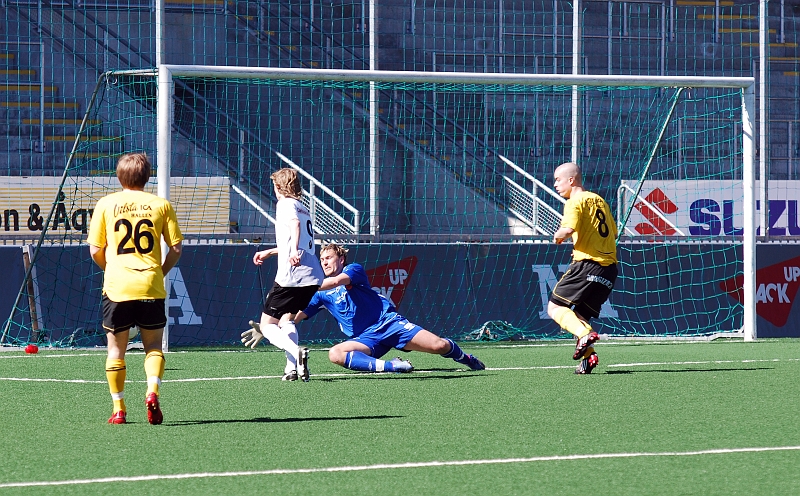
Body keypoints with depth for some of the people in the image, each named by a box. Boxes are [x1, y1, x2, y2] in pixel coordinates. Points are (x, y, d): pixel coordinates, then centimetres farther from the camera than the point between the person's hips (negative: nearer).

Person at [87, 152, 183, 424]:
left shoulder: (106, 204, 2)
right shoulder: (161, 205, 3)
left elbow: (95, 251, 2)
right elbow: (176, 248, 1)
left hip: (116, 287, 0)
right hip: (151, 287, 0)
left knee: (116, 348, 11)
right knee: (153, 345, 12)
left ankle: (118, 409, 10)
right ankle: (152, 391, -12)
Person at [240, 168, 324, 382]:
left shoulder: (285, 204, -1)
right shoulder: (303, 208, 25)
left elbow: (295, 222, -25)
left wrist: (294, 250, -39)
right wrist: (269, 252, 51)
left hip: (291, 276, -8)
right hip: (313, 277, 8)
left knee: (267, 326, 1)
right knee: (287, 319, 24)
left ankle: (297, 352, -26)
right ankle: (293, 367, 4)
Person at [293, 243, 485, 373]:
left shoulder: (353, 269, 0)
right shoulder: (322, 294, 13)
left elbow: (335, 281, -21)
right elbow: (297, 316, 8)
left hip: (388, 323, -3)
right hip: (365, 339, 3)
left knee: (439, 346, -16)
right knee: (335, 354, -30)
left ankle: (464, 358, 21)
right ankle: (389, 366, -36)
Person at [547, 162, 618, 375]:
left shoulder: (575, 202, -4)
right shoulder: (599, 200, 21)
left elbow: (568, 229, -20)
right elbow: (613, 232, 25)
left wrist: (558, 236, 1)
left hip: (587, 265, -8)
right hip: (609, 268, 8)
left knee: (555, 307, -2)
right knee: (579, 315, 13)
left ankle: (584, 334, -24)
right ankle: (588, 354, -9)